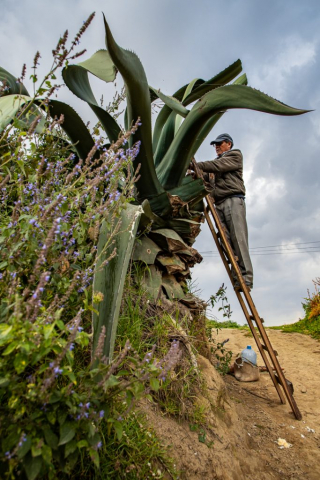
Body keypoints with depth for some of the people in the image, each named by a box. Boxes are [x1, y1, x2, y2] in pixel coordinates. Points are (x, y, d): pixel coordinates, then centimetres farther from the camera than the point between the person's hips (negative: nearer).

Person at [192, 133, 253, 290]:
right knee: (225, 240, -8)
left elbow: (217, 165, -5)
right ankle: (236, 276, -12)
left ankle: (246, 277, -22)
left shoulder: (235, 155, 14)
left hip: (233, 200, -6)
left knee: (238, 239, -18)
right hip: (219, 204, 7)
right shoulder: (217, 162, 35)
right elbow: (207, 177, 20)